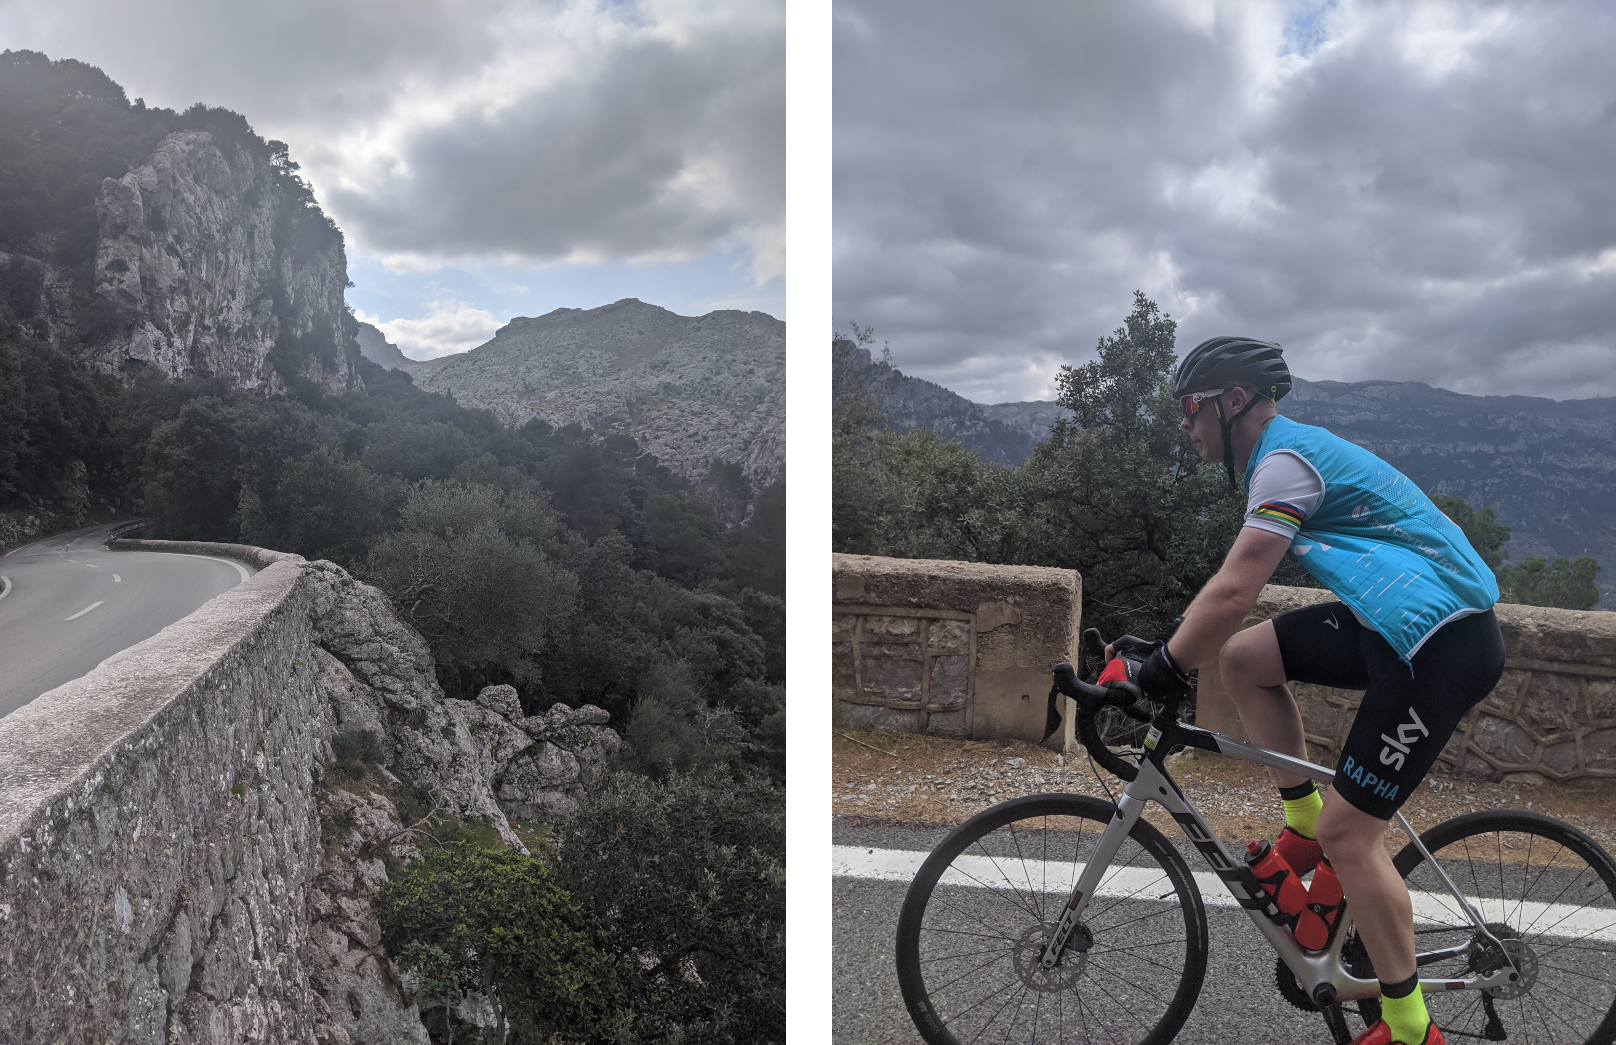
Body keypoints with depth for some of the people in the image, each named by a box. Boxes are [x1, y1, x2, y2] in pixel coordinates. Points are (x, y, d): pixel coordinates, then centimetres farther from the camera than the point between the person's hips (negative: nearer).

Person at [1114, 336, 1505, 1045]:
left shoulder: (1286, 459, -16)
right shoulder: (1287, 450, 15)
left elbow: (1232, 595, -24)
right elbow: (1234, 593, 21)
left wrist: (1158, 673, -15)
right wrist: (1172, 655, 18)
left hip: (1442, 647, -9)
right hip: (1396, 625, 9)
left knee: (1347, 833, -6)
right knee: (1242, 659, 5)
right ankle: (1305, 824, 15)